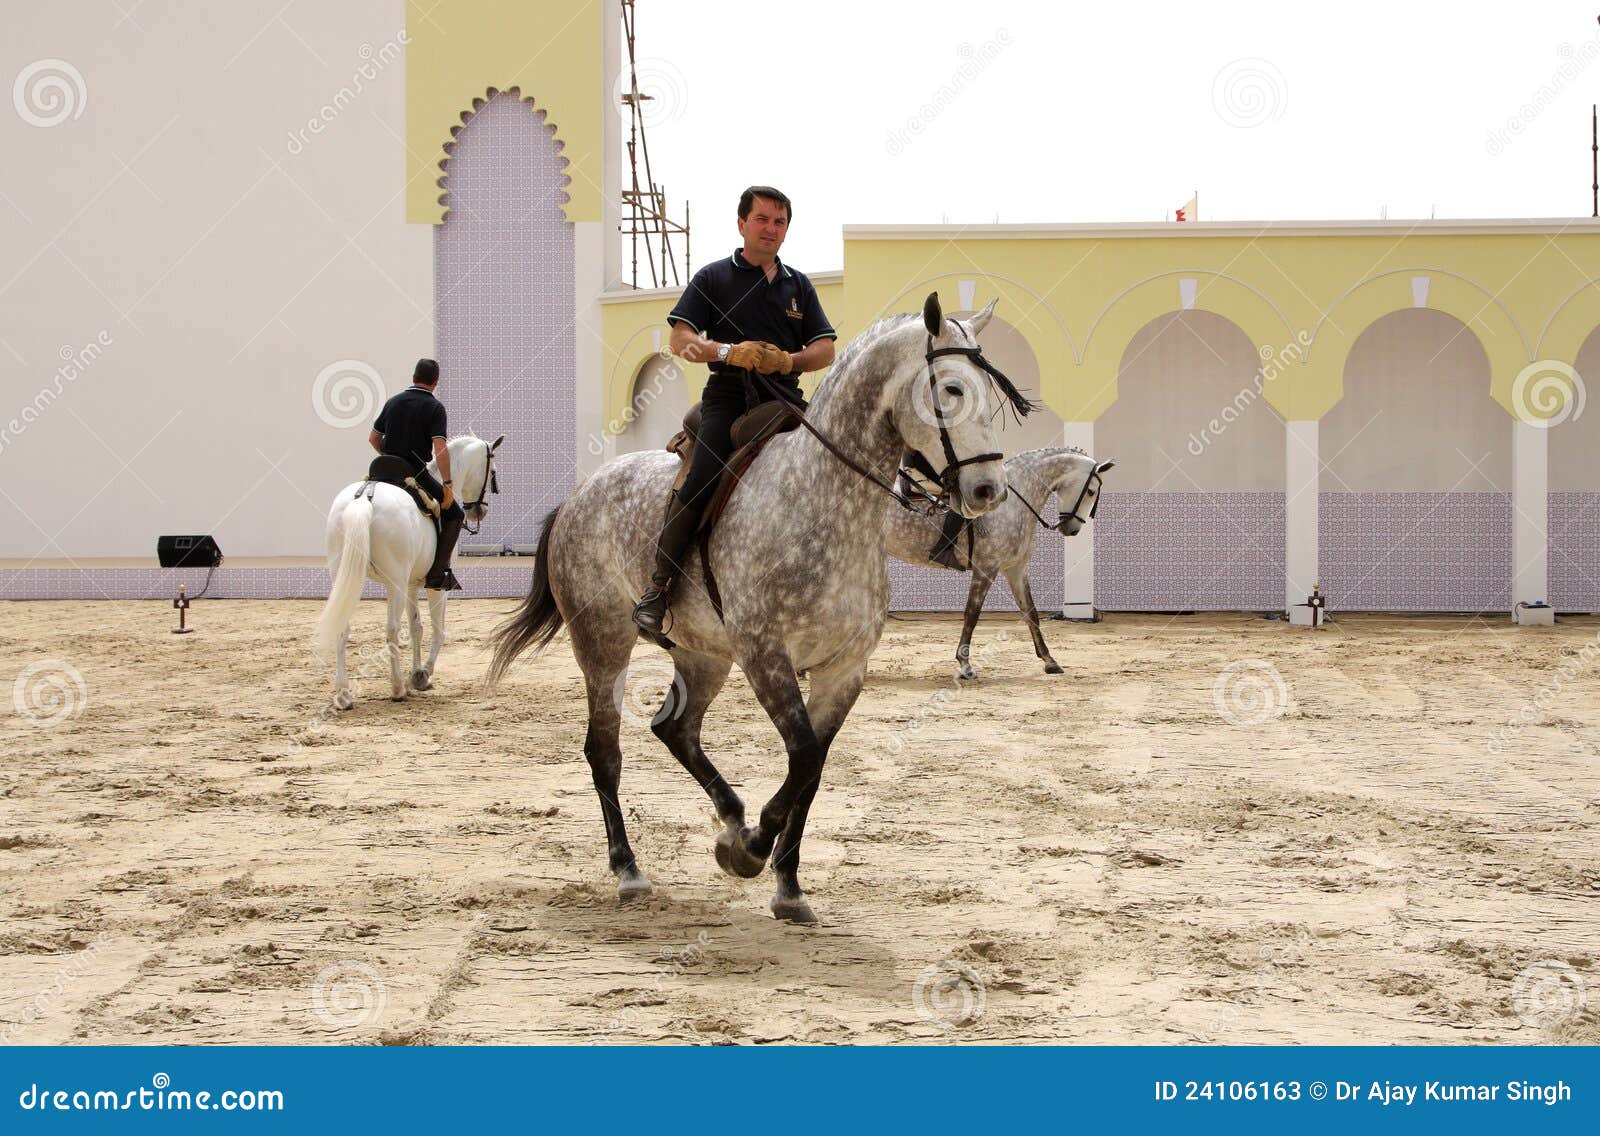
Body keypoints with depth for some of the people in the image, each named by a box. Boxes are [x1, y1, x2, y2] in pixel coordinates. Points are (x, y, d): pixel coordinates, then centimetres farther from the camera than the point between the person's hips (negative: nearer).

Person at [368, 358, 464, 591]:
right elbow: (440, 448, -18)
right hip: (416, 474, -6)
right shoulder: (434, 407, -8)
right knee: (454, 515, 6)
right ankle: (437, 573, -6)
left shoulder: (393, 402, 10)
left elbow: (373, 438, 18)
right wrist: (447, 485, -18)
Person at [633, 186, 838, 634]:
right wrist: (730, 352, -16)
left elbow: (825, 350, 13)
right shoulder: (713, 278, 9)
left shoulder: (799, 285, 19)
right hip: (728, 396, -4)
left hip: (784, 398, 4)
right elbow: (680, 340, 1)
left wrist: (788, 361, -9)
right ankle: (659, 586, -14)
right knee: (701, 483, -23)